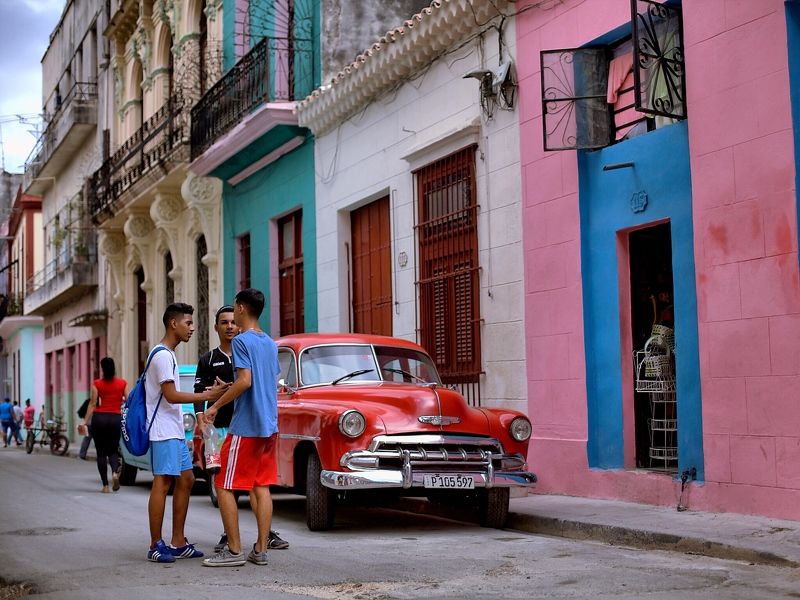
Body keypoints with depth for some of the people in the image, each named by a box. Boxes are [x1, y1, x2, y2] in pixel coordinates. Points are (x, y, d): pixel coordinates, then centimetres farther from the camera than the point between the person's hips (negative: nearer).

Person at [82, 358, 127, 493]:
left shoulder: (97, 384, -1)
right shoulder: (123, 383, 3)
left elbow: (93, 404, -4)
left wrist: (85, 422, 0)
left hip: (99, 418, -1)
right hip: (116, 418, 1)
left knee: (101, 452, 6)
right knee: (113, 450, 13)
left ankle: (105, 485, 2)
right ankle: (115, 472, -17)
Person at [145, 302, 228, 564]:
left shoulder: (168, 354, 19)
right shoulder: (163, 355, -13)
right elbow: (171, 395, -19)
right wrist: (208, 396, -17)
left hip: (175, 431, 11)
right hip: (164, 431, -11)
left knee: (186, 480, 10)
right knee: (162, 483, -10)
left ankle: (178, 542, 14)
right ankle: (156, 545, -8)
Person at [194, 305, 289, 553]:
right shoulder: (207, 360, 9)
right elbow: (199, 394, 1)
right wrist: (202, 422, -14)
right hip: (219, 428, 1)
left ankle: (267, 534, -5)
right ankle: (228, 534, 12)